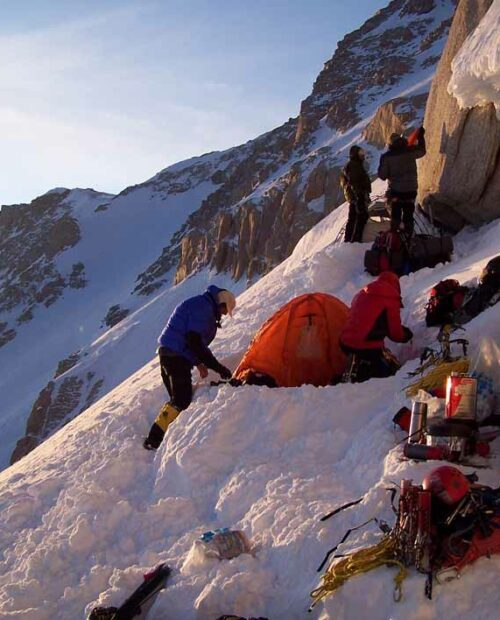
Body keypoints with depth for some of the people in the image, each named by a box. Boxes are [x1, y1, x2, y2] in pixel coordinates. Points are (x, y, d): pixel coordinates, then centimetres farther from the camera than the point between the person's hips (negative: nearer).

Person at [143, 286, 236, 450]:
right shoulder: (203, 307, -13)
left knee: (179, 399, 13)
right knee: (182, 400, -12)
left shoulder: (201, 305, 20)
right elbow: (195, 342, -21)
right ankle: (154, 439, -14)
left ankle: (156, 437, 15)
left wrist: (198, 363, 16)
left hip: (169, 354, 11)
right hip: (176, 356, -11)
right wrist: (218, 367, -18)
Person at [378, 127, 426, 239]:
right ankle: (408, 239, 16)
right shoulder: (410, 151, -5)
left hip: (395, 191, -2)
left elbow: (382, 176, -6)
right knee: (408, 216, 12)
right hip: (411, 190, 2)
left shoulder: (387, 156, -11)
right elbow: (422, 151, 18)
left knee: (395, 217, 10)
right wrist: (421, 137, 30)